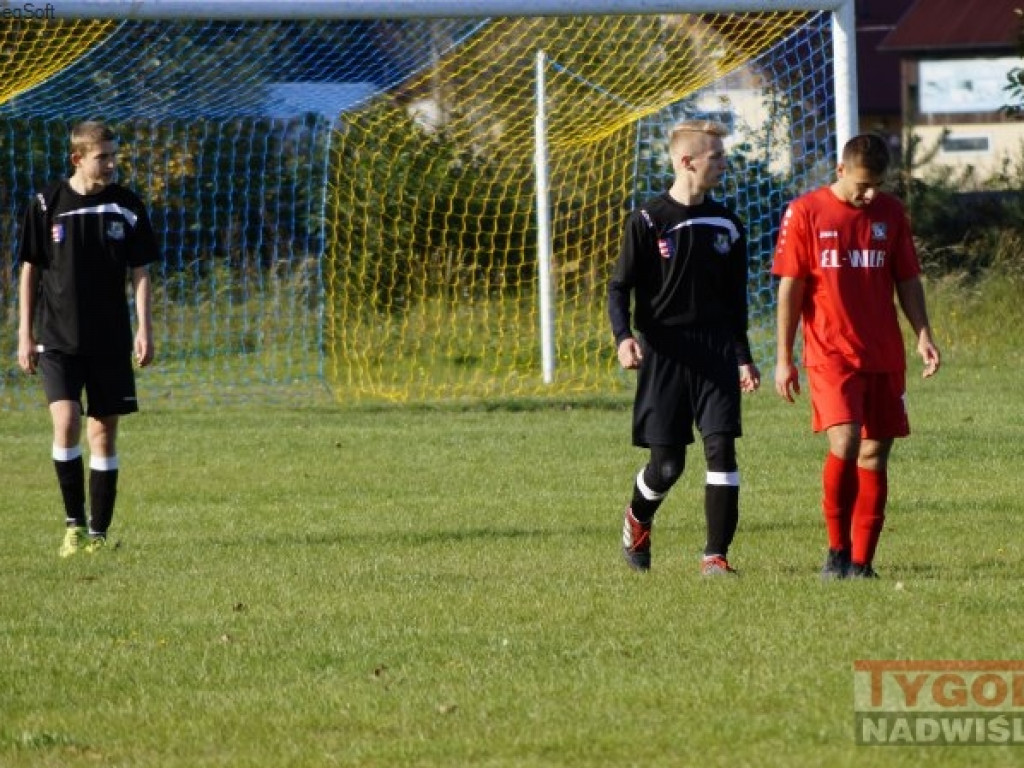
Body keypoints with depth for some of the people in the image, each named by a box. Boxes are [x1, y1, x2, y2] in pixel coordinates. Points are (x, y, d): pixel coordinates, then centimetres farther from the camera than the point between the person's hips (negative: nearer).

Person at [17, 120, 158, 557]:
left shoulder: (127, 207, 1)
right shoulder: (47, 204, -2)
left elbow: (140, 272, 6)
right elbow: (30, 270, 4)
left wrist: (145, 329, -3)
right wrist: (25, 335, 2)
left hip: (110, 340, 2)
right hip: (57, 337, -2)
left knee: (104, 432, 2)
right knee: (66, 421, -17)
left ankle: (98, 533, 10)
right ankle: (74, 522, -2)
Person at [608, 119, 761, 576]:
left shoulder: (726, 225, 10)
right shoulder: (648, 221, -4)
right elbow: (619, 287, -3)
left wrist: (743, 358, 14)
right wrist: (623, 337, -20)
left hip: (716, 352, 3)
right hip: (663, 354, -3)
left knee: (721, 447, -11)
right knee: (667, 462, -1)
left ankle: (716, 554, -8)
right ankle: (637, 520, 31)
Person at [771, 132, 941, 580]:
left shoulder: (890, 213, 8)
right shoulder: (805, 213, -3)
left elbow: (908, 280, 14)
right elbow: (790, 287, -1)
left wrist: (922, 334, 2)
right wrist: (783, 358, -3)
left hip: (884, 357, 4)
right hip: (831, 354, -4)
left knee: (875, 454, 3)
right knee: (844, 444, -18)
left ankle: (861, 561, 9)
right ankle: (837, 550, -4)